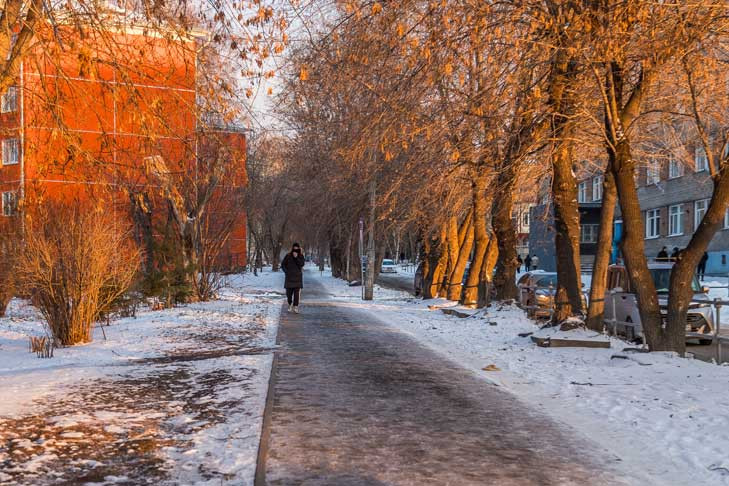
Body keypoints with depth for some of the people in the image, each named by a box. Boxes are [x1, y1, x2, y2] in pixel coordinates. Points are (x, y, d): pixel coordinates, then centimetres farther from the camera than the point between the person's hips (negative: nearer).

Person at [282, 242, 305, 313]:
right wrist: (286, 271, -2)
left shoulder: (301, 256, 4)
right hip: (289, 277, 0)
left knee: (297, 293, -9)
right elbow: (283, 264, 8)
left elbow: (302, 264, -11)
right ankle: (290, 304, 25)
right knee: (289, 292, 2)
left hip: (297, 277, 0)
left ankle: (295, 306, -6)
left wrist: (296, 257, -19)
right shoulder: (288, 256, 1)